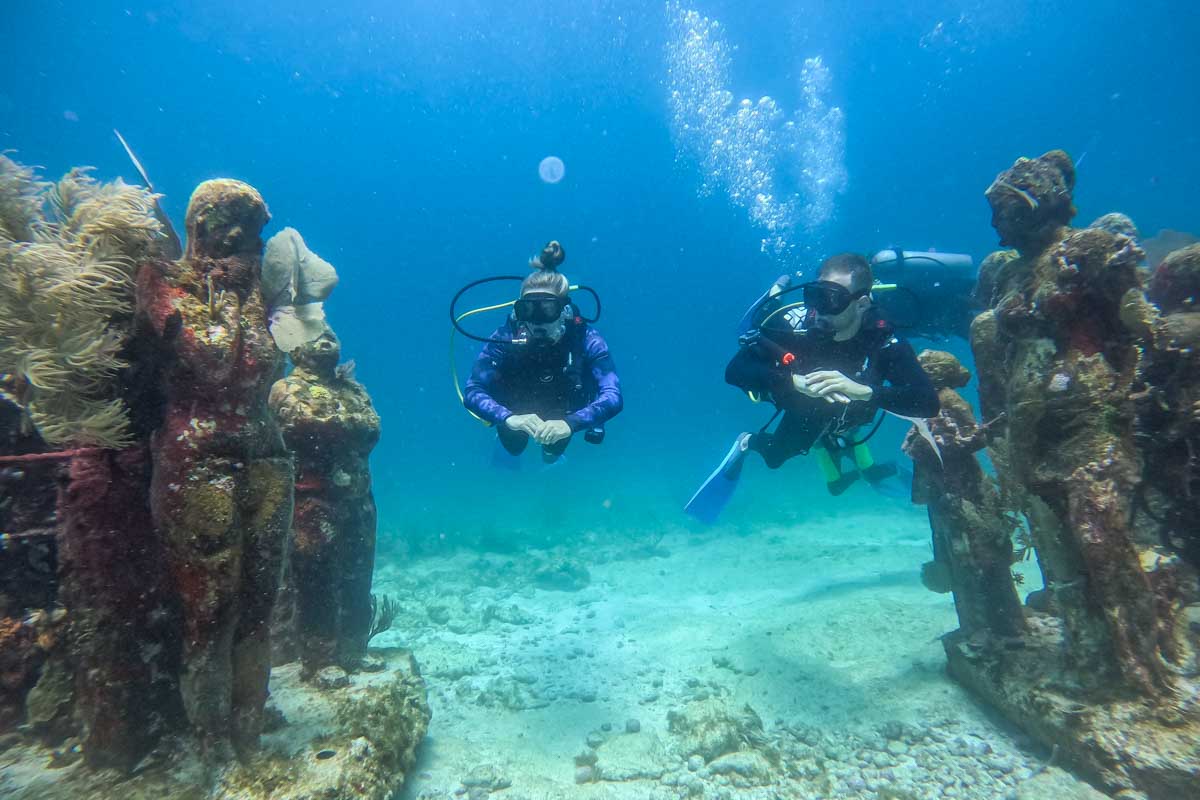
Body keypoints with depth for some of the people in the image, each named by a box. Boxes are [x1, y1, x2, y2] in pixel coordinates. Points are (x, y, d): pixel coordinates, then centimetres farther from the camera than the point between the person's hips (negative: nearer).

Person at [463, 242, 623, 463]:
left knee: (555, 446, -7)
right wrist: (508, 418, -53)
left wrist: (570, 423, -56)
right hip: (517, 409, 0)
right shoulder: (506, 337, -31)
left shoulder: (585, 339, -32)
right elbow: (472, 391, -35)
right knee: (514, 446, -8)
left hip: (561, 416, 0)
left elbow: (614, 397, -40)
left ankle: (551, 454, 29)